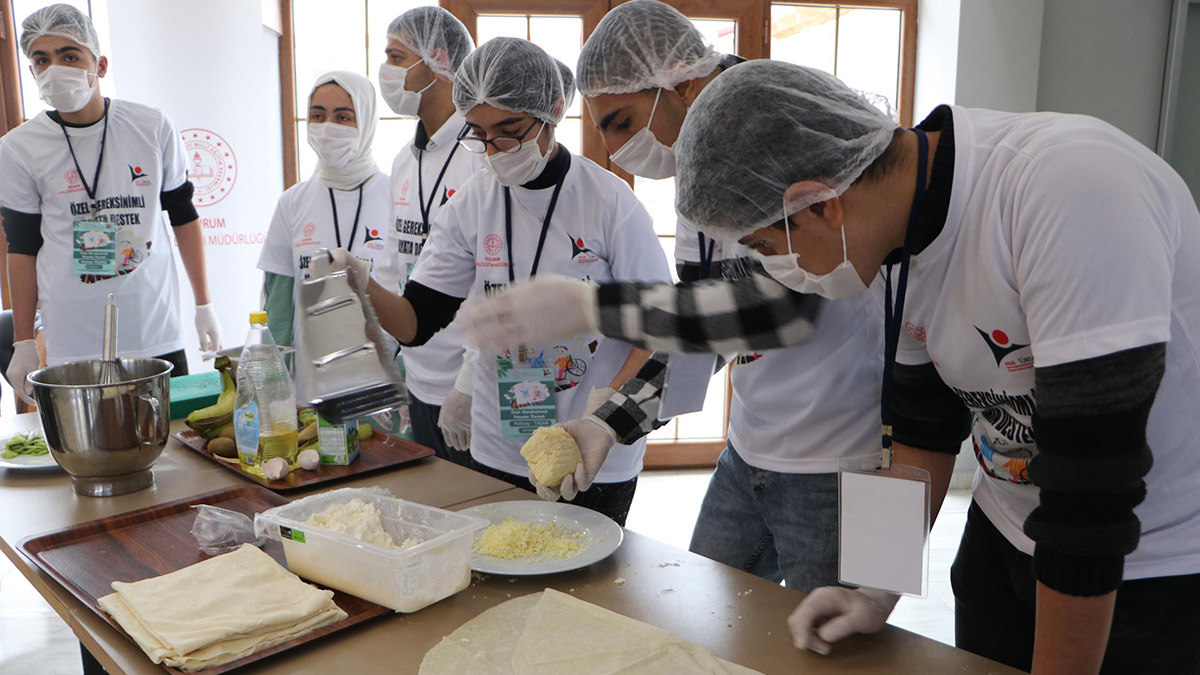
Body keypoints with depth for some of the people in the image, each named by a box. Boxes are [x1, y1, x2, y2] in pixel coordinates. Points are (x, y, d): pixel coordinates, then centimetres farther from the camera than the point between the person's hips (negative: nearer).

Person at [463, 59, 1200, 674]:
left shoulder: (1068, 191, -32)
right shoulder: (909, 218, -7)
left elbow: (1091, 488, -30)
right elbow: (926, 423, 4)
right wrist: (881, 589, 3)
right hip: (1009, 539, 6)